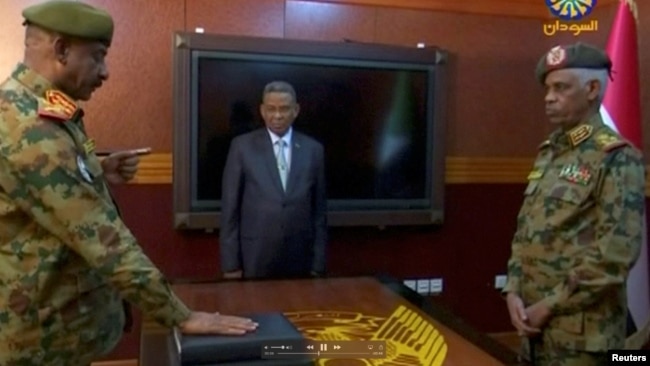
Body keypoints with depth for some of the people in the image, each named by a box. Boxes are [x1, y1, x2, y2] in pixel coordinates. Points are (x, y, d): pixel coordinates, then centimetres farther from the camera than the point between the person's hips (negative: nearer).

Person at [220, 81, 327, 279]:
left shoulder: (313, 149, 4)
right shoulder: (242, 146, -1)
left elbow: (319, 209, 6)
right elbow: (230, 207, -1)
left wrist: (319, 264, 4)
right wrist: (231, 263, -5)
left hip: (299, 259, 2)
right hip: (254, 258, -1)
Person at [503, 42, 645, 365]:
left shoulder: (617, 158, -11)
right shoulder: (548, 153, 11)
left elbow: (617, 252, -18)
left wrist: (550, 306, -15)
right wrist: (513, 292, 1)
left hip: (582, 332, -7)